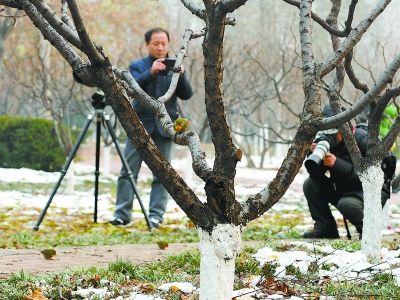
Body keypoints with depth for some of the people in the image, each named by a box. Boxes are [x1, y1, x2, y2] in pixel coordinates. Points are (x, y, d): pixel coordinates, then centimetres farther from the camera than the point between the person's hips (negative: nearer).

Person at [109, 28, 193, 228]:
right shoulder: (138, 66, 7)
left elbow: (186, 95, 1)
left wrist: (181, 75, -17)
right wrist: (151, 72, -28)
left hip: (164, 128, 1)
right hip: (140, 125, -1)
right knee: (128, 172, -4)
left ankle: (156, 215, 2)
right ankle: (122, 214, -1)